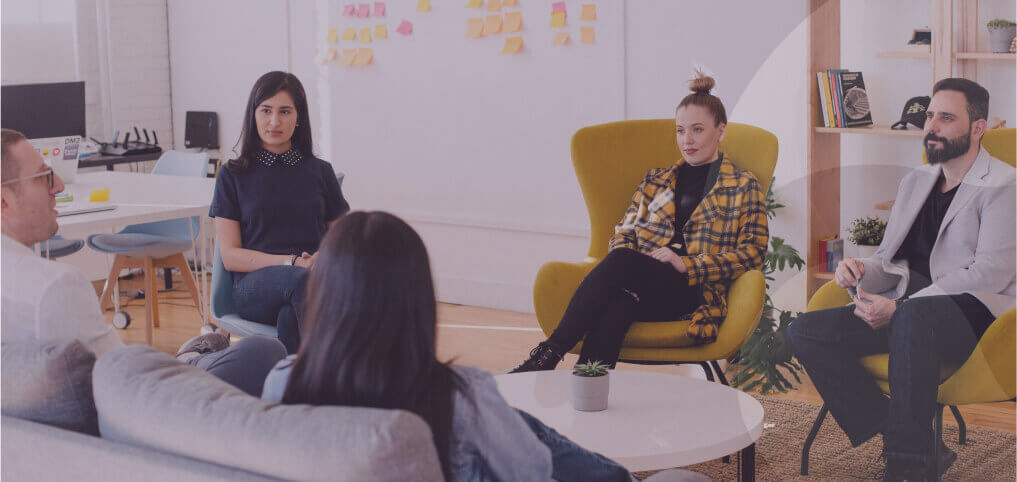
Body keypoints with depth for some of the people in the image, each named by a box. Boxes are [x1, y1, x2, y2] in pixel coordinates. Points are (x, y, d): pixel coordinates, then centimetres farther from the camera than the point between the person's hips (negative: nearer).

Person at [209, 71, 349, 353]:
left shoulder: (320, 172, 17)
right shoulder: (233, 176, 12)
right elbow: (230, 256, 5)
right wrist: (291, 263, -11)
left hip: (316, 282, 1)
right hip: (254, 284, -1)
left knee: (290, 317, -38)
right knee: (301, 280, -39)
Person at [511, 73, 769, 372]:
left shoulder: (743, 185, 15)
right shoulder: (655, 181, 28)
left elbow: (752, 252, 3)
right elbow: (623, 232, 23)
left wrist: (686, 265, -9)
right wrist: (626, 261, -3)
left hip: (694, 292, -3)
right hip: (640, 286, 4)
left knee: (621, 262, -35)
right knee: (616, 308, -37)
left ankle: (550, 352, -38)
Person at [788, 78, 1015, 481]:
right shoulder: (915, 182, 22)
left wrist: (899, 307, -19)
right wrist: (860, 271, -3)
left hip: (972, 314, -7)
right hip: (905, 311, 8)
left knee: (914, 317, -42)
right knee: (805, 331, -14)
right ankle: (919, 446, -18)